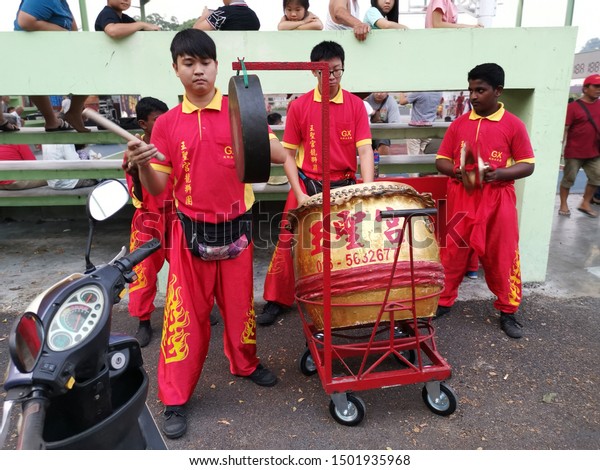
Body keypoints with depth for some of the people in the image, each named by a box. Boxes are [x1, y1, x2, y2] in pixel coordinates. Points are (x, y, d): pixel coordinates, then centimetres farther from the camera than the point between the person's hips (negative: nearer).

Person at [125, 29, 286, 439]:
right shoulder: (167, 123, 1)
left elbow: (280, 156, -8)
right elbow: (157, 187, 1)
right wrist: (142, 164, -19)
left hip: (236, 227, 0)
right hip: (191, 231, 1)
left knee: (239, 303, 14)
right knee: (185, 311, 6)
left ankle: (246, 363, 41)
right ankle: (175, 397, 22)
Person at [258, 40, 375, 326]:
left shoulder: (356, 105, -1)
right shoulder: (299, 106, -1)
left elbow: (365, 151, -8)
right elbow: (289, 155, 1)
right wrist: (299, 194, -11)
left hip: (344, 187, 0)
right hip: (307, 186, 0)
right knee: (288, 242, -1)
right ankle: (277, 301, 16)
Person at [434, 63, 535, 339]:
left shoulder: (513, 125, -1)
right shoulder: (459, 124, 6)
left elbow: (527, 165, 0)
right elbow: (441, 160, 8)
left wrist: (499, 173, -18)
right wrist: (456, 170, -14)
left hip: (498, 200, -1)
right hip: (461, 198, 2)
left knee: (501, 256, 7)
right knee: (453, 252, 8)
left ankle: (508, 311, 23)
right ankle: (443, 302, 24)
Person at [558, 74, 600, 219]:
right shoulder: (573, 106, -9)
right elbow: (564, 129, -12)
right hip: (574, 152, -6)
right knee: (568, 179, 4)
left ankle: (585, 204, 22)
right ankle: (563, 205, 15)